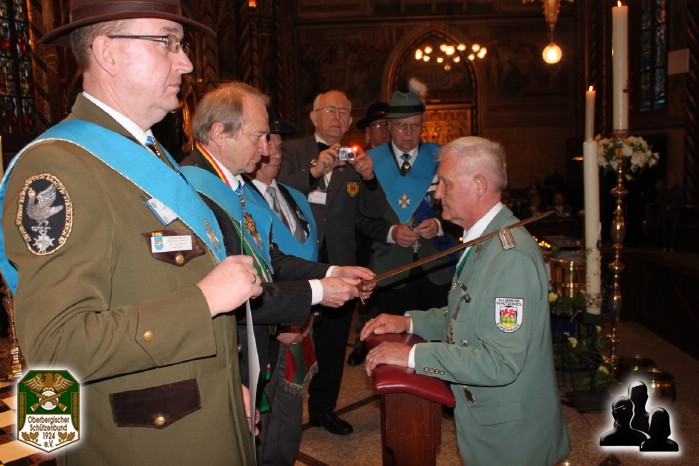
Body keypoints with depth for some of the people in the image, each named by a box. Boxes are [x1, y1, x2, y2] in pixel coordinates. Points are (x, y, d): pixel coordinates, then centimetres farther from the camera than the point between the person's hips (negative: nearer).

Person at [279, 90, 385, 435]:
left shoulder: (356, 159, 9)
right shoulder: (293, 151, 1)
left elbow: (375, 212, 2)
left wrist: (369, 177, -16)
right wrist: (314, 171, -26)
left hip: (339, 264, 3)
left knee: (333, 341, 13)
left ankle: (323, 408, 31)